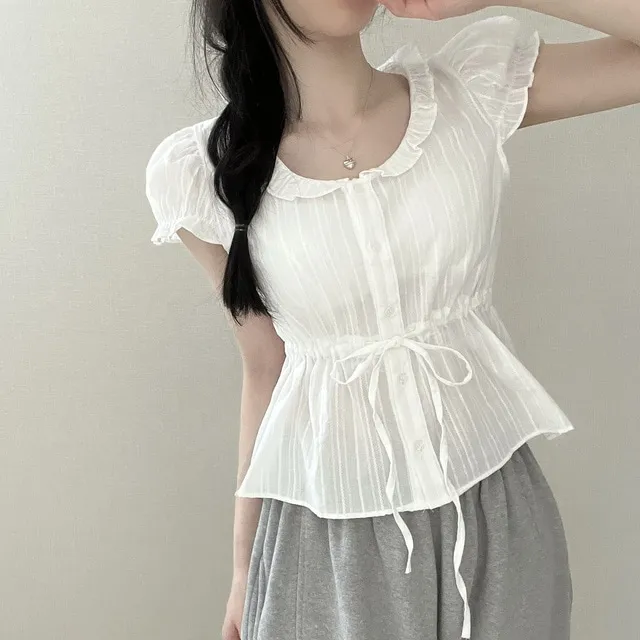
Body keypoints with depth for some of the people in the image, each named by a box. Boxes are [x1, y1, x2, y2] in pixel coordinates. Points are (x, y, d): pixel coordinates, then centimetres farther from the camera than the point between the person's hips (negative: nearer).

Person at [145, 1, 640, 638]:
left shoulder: (479, 86, -7)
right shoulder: (202, 172, -7)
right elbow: (265, 366, 1)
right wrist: (245, 561, 7)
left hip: (497, 510, 1)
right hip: (328, 533, 0)